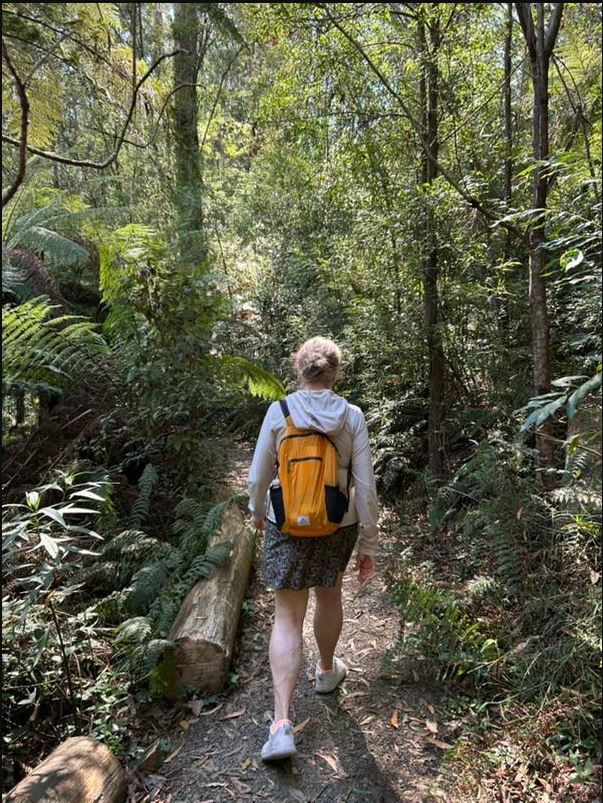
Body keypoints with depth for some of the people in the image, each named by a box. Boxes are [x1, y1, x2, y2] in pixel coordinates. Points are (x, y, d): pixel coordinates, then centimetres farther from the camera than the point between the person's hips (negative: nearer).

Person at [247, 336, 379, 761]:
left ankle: (282, 723, 4)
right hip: (338, 527, 1)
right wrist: (369, 545, 1)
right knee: (330, 596, 26)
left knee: (288, 619, 8)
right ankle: (327, 671, 49)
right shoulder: (352, 417, -10)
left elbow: (258, 475, -4)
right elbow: (365, 486, -8)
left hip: (286, 527, -1)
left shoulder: (279, 411, -11)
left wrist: (257, 511, 16)